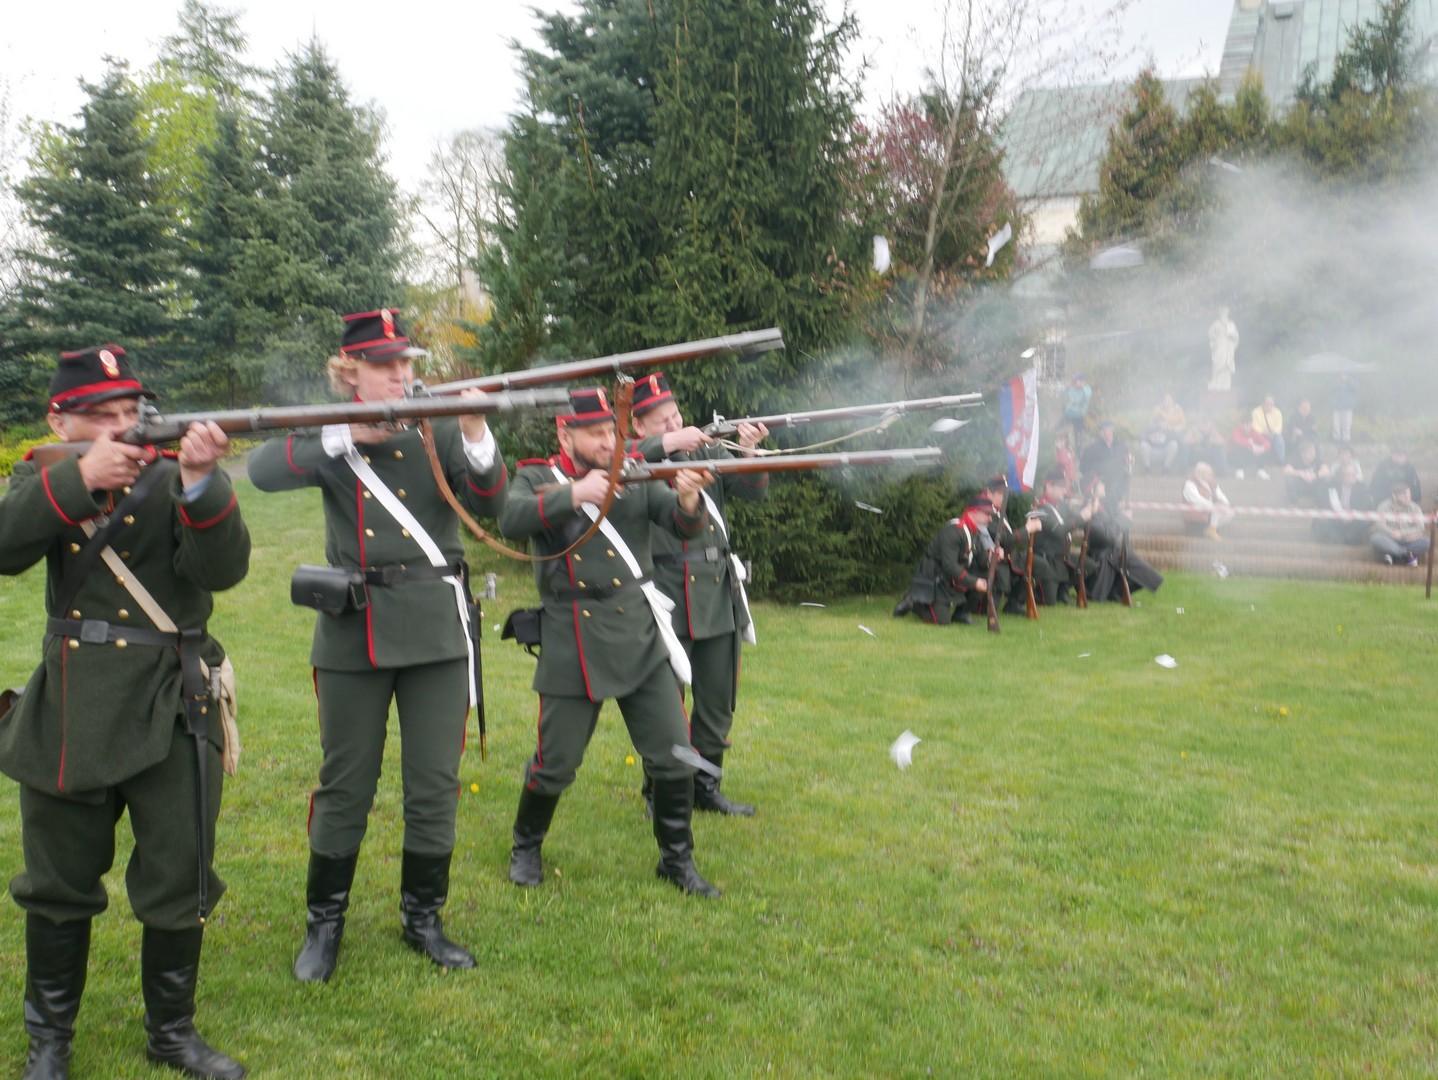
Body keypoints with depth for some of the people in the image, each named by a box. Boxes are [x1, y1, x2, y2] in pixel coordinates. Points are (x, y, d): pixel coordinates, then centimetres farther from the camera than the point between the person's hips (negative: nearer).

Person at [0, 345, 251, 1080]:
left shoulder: (177, 477, -4)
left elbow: (222, 569, -20)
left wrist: (199, 479, -35)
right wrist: (77, 480, -27)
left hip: (170, 715, -2)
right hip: (67, 717, 2)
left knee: (178, 889, 8)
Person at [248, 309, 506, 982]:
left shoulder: (437, 432, 2)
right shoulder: (333, 435, 4)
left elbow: (487, 503, -11)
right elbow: (262, 470, -14)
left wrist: (476, 435, -28)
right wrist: (348, 435, -22)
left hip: (436, 628, 1)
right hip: (354, 630, 0)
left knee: (435, 785, 6)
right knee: (345, 786, 7)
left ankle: (423, 916, 24)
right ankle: (324, 921, 25)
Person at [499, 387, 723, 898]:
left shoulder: (636, 476, 7)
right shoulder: (537, 479, 2)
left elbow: (688, 527, -3)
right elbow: (511, 521, -18)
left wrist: (689, 499, -25)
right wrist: (574, 494, -28)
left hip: (641, 640, 2)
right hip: (572, 644, -2)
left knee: (675, 758, 2)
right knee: (555, 765, 5)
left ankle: (676, 859, 22)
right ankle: (526, 847, 32)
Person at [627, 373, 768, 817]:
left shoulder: (707, 451, 12)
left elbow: (753, 490, 4)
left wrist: (748, 453, -15)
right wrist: (667, 444, -26)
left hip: (720, 594, 5)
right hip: (666, 598, -5)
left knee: (718, 701, 12)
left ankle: (705, 786, 26)